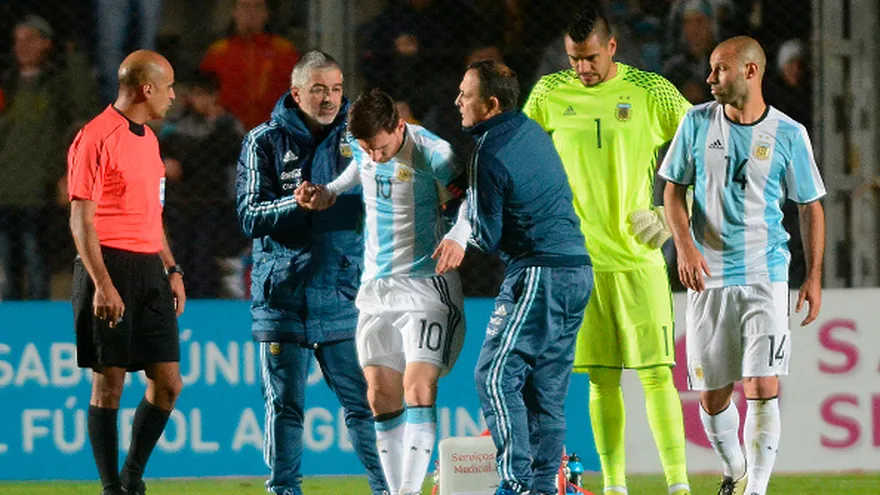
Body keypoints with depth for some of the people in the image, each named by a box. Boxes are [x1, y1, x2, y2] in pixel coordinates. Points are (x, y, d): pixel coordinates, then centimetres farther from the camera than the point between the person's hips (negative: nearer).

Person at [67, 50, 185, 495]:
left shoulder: (147, 139, 17)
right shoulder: (96, 138, -10)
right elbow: (82, 220, -13)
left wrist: (171, 270, 18)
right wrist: (102, 284, -19)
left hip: (149, 270, 8)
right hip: (111, 267, -8)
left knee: (168, 381, 4)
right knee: (109, 382, -3)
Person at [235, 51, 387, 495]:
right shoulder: (265, 142, 3)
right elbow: (250, 216, -3)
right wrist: (297, 204, -20)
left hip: (343, 290, 1)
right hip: (283, 294, -1)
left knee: (363, 400, -1)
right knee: (285, 405, 1)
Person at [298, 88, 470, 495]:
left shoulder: (432, 153, -18)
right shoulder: (360, 146, 0)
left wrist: (458, 236, -36)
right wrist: (327, 193, 8)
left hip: (426, 283, -6)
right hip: (376, 286, 6)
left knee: (418, 390, -16)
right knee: (381, 396, 3)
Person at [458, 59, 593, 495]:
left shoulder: (490, 157, -13)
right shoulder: (531, 130, 13)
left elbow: (487, 238, -9)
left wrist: (466, 214, 10)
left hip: (539, 275, -9)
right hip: (577, 268, 9)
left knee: (495, 376, -9)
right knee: (547, 388, 10)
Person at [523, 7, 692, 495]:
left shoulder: (651, 92, -1)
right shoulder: (550, 94, 5)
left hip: (639, 258, -2)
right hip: (579, 258, 2)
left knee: (656, 374, -7)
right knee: (602, 381, 3)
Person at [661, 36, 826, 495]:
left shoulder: (789, 134, -2)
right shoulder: (698, 123, 3)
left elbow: (810, 207, 7)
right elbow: (674, 189, 8)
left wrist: (814, 276, 3)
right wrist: (684, 244, -9)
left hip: (765, 276, -2)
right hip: (708, 278, 2)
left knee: (762, 389, -14)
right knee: (711, 396, 7)